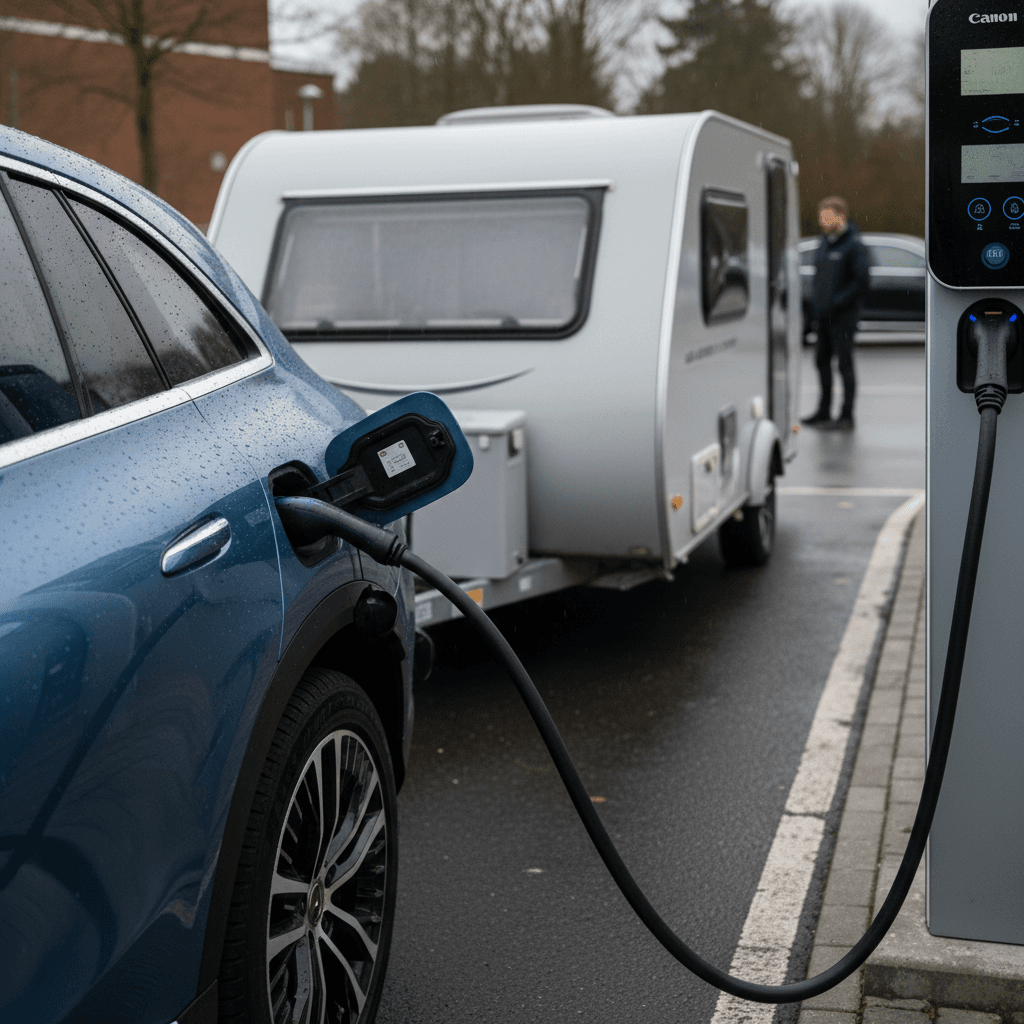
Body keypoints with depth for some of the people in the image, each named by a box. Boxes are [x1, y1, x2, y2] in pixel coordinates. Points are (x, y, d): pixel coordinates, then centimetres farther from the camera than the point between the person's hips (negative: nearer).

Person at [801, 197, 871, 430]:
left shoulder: (853, 245, -12)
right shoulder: (825, 241, 13)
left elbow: (863, 280, -16)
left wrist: (837, 302, -18)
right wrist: (815, 299, 10)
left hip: (842, 317, -8)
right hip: (824, 316, 8)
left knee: (844, 364, -2)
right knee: (822, 360, 12)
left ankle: (846, 416, 5)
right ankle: (823, 412, 23)